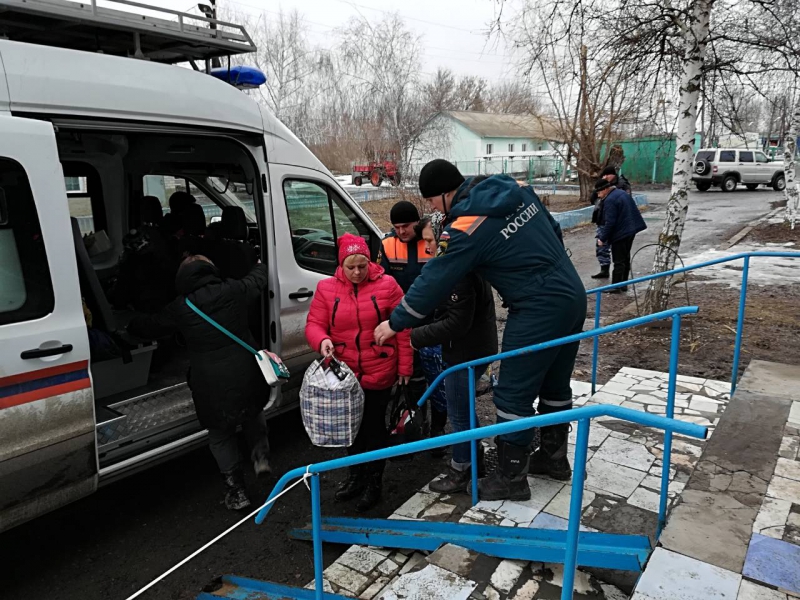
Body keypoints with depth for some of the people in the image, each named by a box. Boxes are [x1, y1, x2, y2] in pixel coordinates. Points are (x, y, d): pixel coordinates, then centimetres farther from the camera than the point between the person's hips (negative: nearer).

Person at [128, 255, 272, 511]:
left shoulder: (180, 308, -6)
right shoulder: (234, 291, -3)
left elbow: (150, 326, 12)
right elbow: (257, 280, 19)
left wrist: (131, 325, 35)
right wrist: (260, 266, 43)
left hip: (212, 388, -2)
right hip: (248, 379, 2)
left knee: (221, 436, 18)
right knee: (252, 414, 34)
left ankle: (236, 491, 20)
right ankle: (260, 454, 21)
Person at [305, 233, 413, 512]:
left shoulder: (387, 285, -8)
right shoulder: (327, 288, -2)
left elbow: (403, 328, -5)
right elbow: (314, 324, 0)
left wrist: (404, 367, -4)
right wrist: (322, 341, -23)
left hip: (379, 374, -3)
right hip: (344, 374, 3)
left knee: (374, 426, 8)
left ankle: (374, 482, 28)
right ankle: (356, 475, 41)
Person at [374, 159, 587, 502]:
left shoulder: (465, 229, -18)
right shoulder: (516, 190, 5)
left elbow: (433, 282, -13)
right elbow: (554, 230, 15)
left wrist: (395, 323, -2)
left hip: (539, 312, -9)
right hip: (573, 295, 9)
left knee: (513, 395, 3)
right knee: (555, 384, 22)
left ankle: (510, 479, 15)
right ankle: (554, 457, 38)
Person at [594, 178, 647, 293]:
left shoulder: (609, 200, -19)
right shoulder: (623, 193, 10)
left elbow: (609, 222, -22)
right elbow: (629, 213, 18)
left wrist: (602, 238, -15)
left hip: (620, 234, -10)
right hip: (630, 230, 10)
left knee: (619, 261, -4)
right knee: (625, 258, 16)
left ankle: (616, 286, 2)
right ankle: (624, 284, 24)